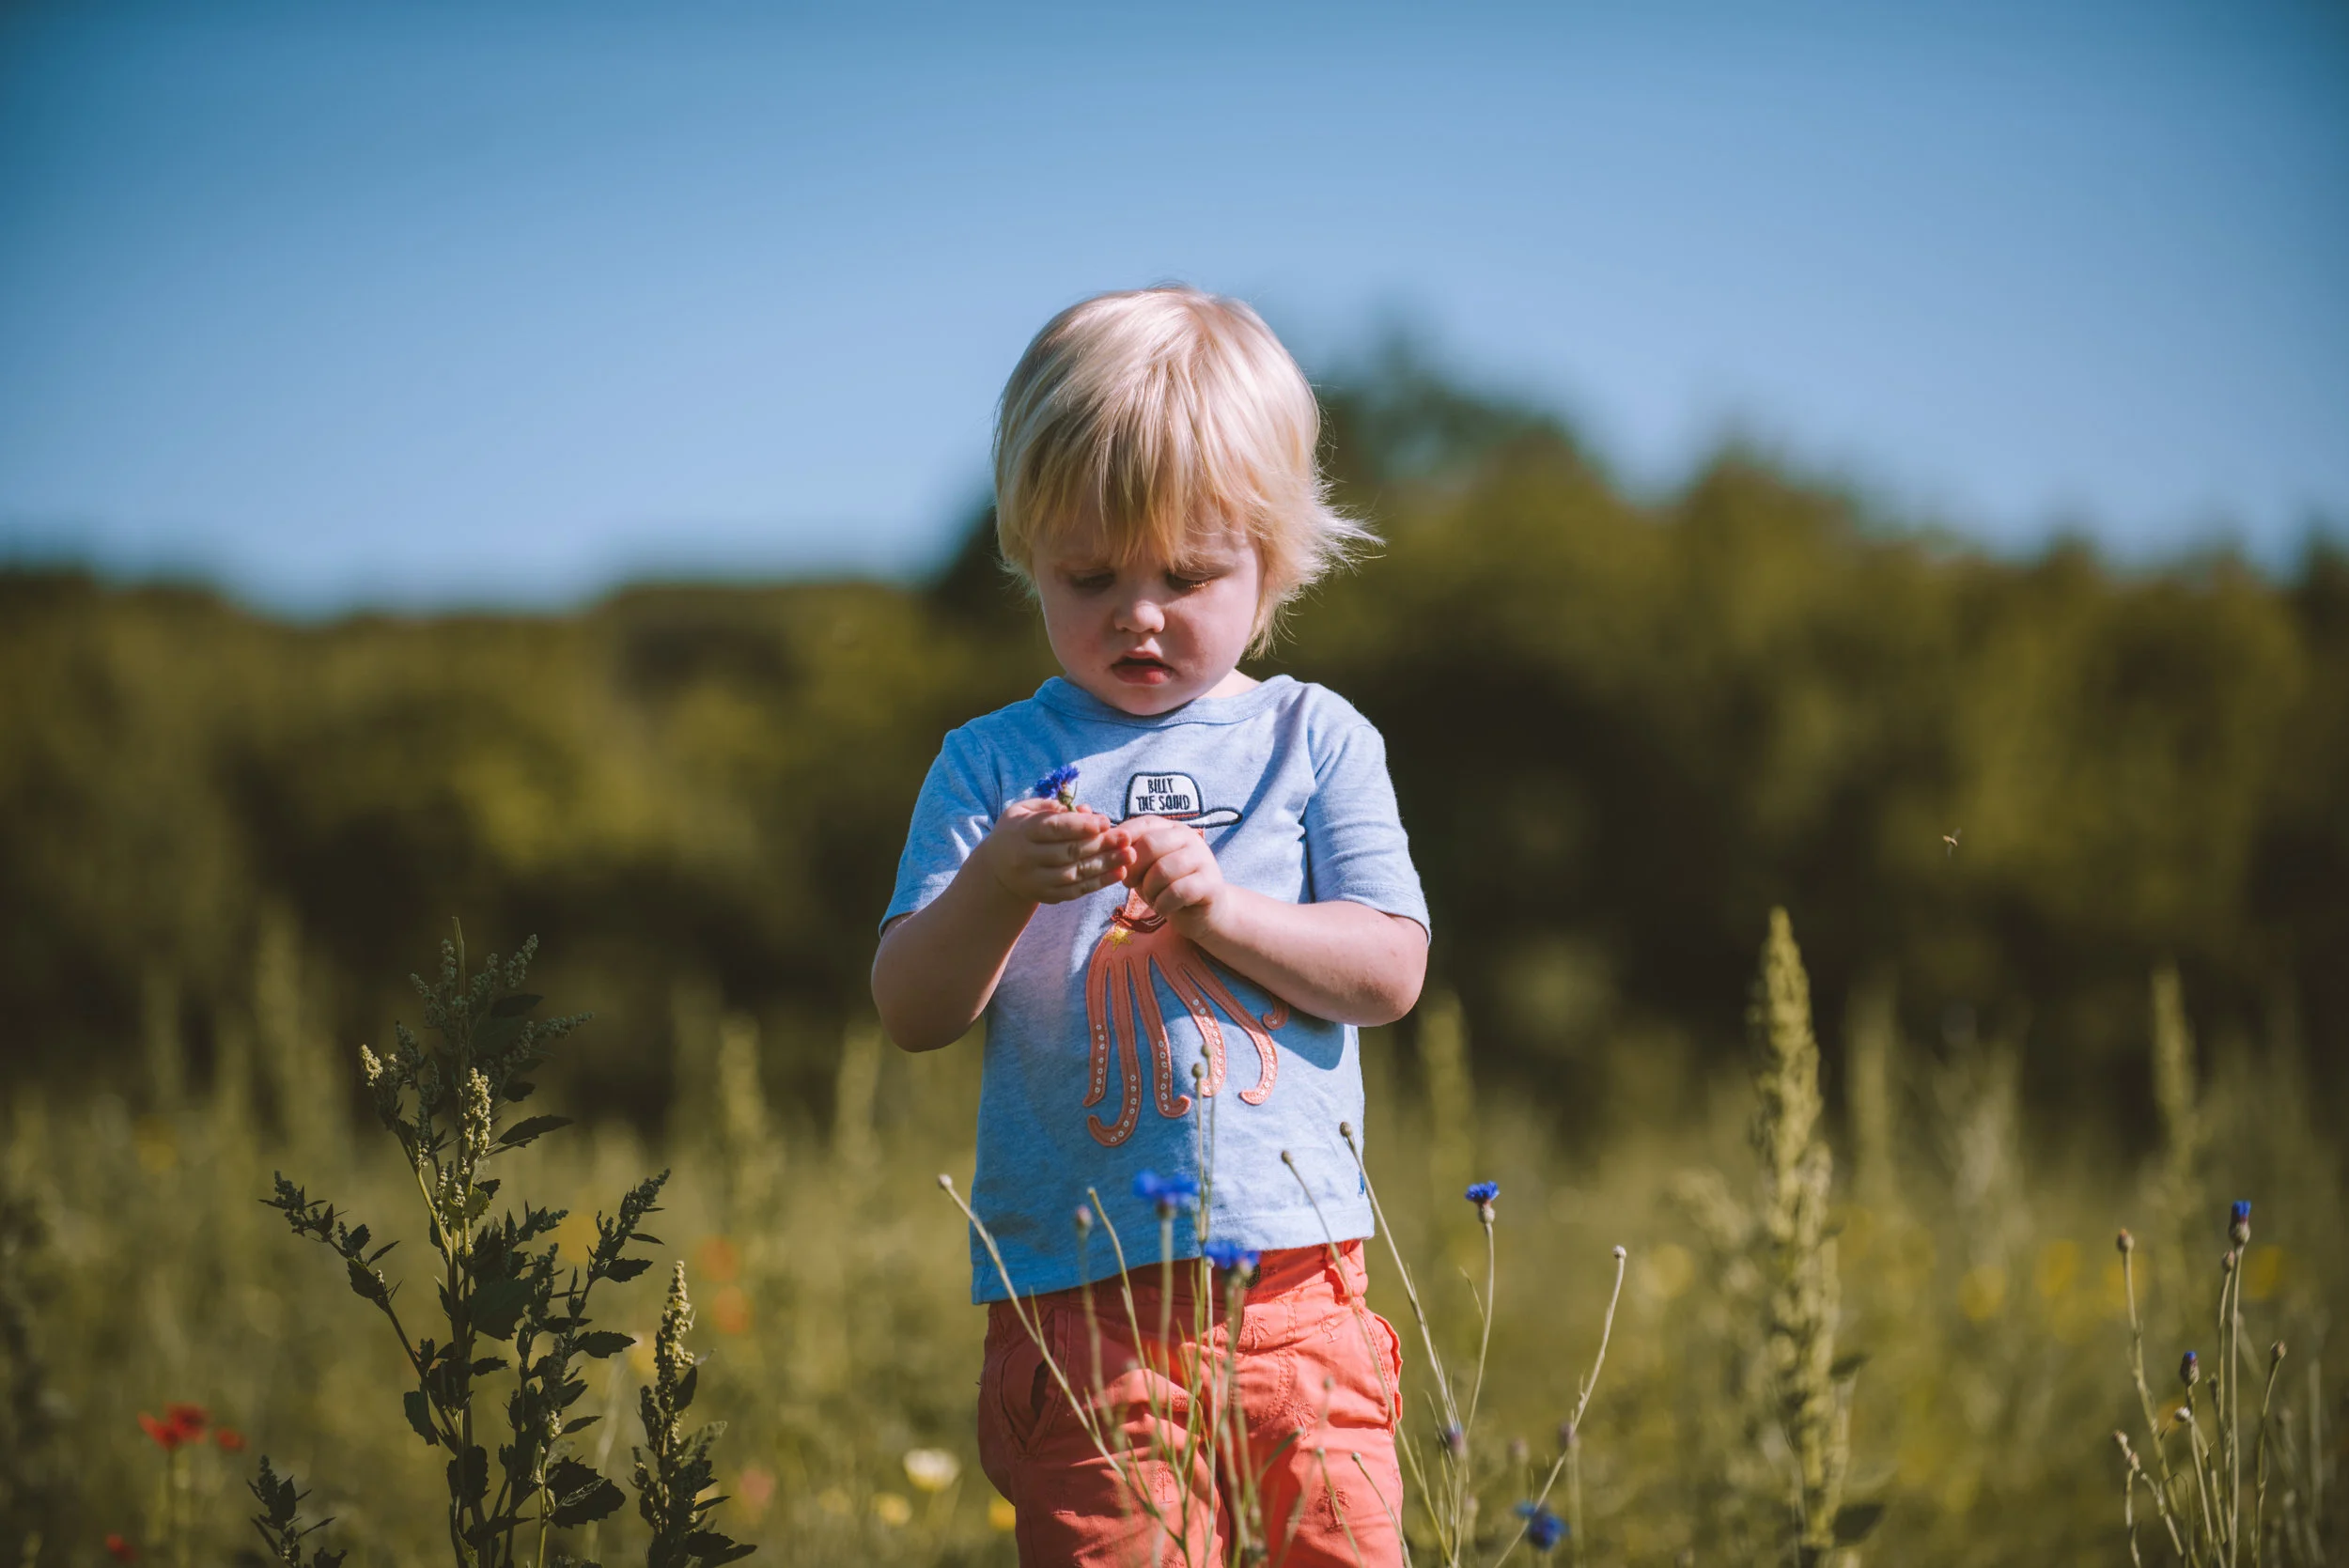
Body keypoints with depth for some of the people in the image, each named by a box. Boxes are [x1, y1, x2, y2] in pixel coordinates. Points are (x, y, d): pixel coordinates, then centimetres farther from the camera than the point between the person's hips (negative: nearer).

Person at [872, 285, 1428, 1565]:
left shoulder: (1313, 740, 9)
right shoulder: (991, 766, 7)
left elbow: (1389, 974, 1)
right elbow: (912, 1014, 0)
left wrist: (1220, 907, -13)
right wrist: (998, 888, -19)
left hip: (1295, 1280, 1)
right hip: (1078, 1302, -1)